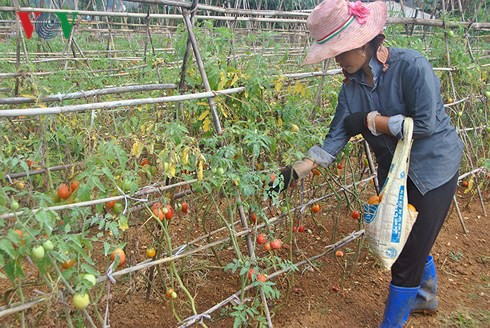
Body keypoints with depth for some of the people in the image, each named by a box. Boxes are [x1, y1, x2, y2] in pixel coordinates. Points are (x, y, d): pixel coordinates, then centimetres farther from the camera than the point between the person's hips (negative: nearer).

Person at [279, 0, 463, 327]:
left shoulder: (411, 65, -24)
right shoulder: (352, 85, -6)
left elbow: (424, 124, -26)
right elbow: (336, 138, -8)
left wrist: (370, 121, -20)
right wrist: (296, 171, -14)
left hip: (433, 168, -6)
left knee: (408, 253, 2)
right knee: (407, 240, 21)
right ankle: (426, 296, 51)